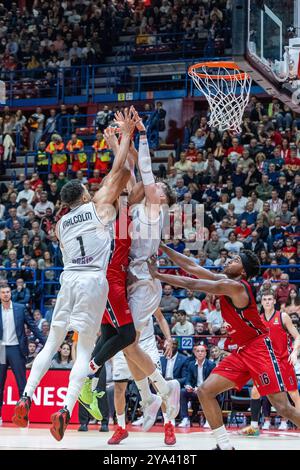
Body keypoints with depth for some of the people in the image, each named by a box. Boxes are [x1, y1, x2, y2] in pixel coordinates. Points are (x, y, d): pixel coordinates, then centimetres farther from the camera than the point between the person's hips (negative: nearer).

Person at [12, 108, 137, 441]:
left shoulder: (62, 224, 17)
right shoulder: (99, 205, 5)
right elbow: (117, 168, 8)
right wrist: (126, 134, 17)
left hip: (68, 279, 4)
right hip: (93, 281, -4)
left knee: (51, 344, 15)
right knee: (84, 351, -3)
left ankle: (25, 399, 6)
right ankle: (65, 410, -16)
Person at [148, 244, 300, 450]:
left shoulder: (235, 286, -18)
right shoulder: (224, 280, 8)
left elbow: (192, 284, -17)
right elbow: (191, 268, 10)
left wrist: (158, 275, -10)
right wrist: (163, 247, 6)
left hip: (259, 349, -9)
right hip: (240, 352, 9)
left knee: (283, 407, -15)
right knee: (205, 391, -1)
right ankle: (225, 446, 4)